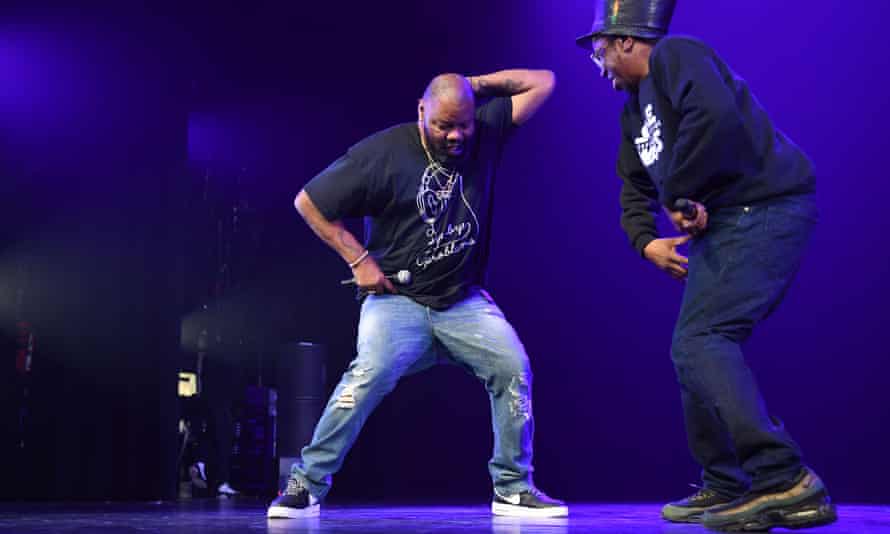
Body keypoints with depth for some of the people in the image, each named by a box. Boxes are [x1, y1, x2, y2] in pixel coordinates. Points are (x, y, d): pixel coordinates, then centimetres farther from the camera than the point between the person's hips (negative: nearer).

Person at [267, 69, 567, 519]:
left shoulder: (486, 133, 0)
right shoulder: (382, 154, -10)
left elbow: (542, 82, 5)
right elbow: (308, 203, -3)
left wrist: (477, 84, -3)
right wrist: (358, 259, -7)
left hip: (465, 300, 4)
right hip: (397, 298, -3)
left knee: (513, 369, -14)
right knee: (370, 375, -25)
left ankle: (513, 490, 2)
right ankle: (306, 486, -12)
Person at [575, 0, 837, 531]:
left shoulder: (674, 55, -8)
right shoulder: (635, 107, 22)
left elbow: (716, 118, -28)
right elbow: (636, 188, 22)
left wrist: (678, 196, -18)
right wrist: (646, 240, 1)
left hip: (766, 209, -10)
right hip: (722, 225, 10)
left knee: (700, 342, -18)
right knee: (700, 347, 12)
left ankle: (785, 481, -20)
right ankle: (728, 487, 21)